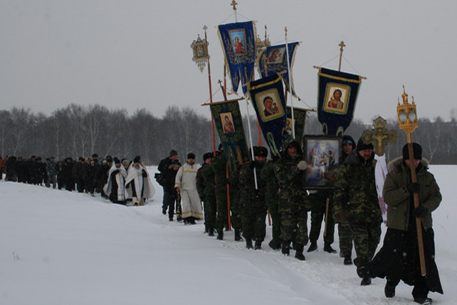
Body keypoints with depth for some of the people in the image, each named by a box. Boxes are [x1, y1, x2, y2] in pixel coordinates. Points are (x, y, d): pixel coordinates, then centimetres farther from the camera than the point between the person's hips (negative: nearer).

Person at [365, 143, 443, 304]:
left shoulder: (427, 177, 6)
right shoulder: (394, 175, -2)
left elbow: (436, 197, 3)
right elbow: (388, 197, -12)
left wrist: (425, 207, -17)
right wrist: (407, 190, -25)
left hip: (422, 225, 3)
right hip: (398, 225, -2)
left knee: (424, 259, 0)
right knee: (395, 257, 1)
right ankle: (391, 283, 30)